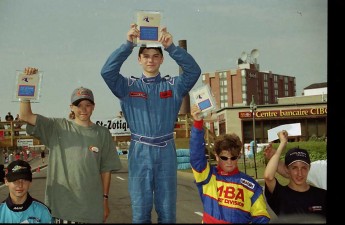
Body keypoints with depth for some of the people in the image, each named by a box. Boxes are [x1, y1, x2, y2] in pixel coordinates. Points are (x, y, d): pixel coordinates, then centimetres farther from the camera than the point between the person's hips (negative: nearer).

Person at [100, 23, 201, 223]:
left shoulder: (173, 85, 6)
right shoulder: (128, 86, 6)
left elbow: (194, 70, -9)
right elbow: (107, 71, -9)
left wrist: (171, 46, -19)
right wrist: (128, 44, -17)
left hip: (166, 152, 0)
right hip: (140, 152, 0)